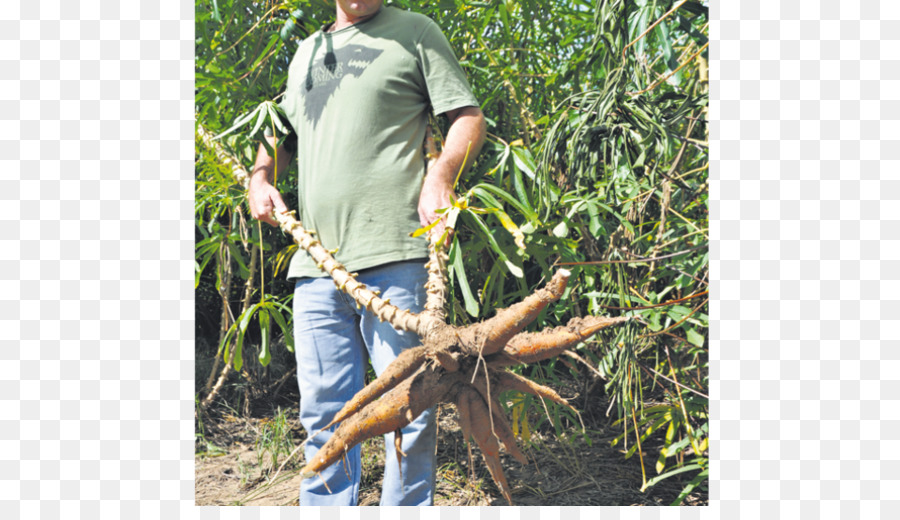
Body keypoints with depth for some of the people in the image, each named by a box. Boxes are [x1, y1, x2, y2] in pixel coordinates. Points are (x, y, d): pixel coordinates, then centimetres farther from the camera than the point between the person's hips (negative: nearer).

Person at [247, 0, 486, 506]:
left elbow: (469, 116, 3)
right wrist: (260, 176, 12)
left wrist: (441, 173, -15)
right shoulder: (306, 51, 25)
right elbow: (281, 132, 33)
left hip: (392, 259, -5)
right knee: (324, 410, 9)